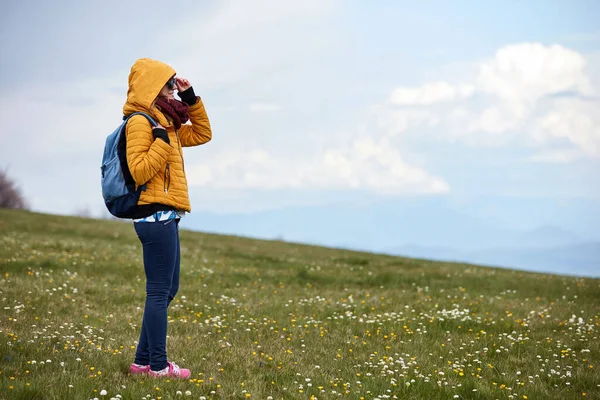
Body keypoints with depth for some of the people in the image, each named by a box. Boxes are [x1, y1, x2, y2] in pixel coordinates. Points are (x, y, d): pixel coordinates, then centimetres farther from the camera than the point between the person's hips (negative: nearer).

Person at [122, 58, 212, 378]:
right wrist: (162, 141, -19)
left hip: (165, 216, 10)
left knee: (166, 290, 13)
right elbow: (139, 171, -16)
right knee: (159, 291, -6)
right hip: (156, 215, -10)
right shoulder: (139, 121, -9)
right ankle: (158, 365, -1)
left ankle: (143, 360, 19)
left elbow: (202, 134, 26)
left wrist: (191, 99, 18)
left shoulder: (163, 122, 18)